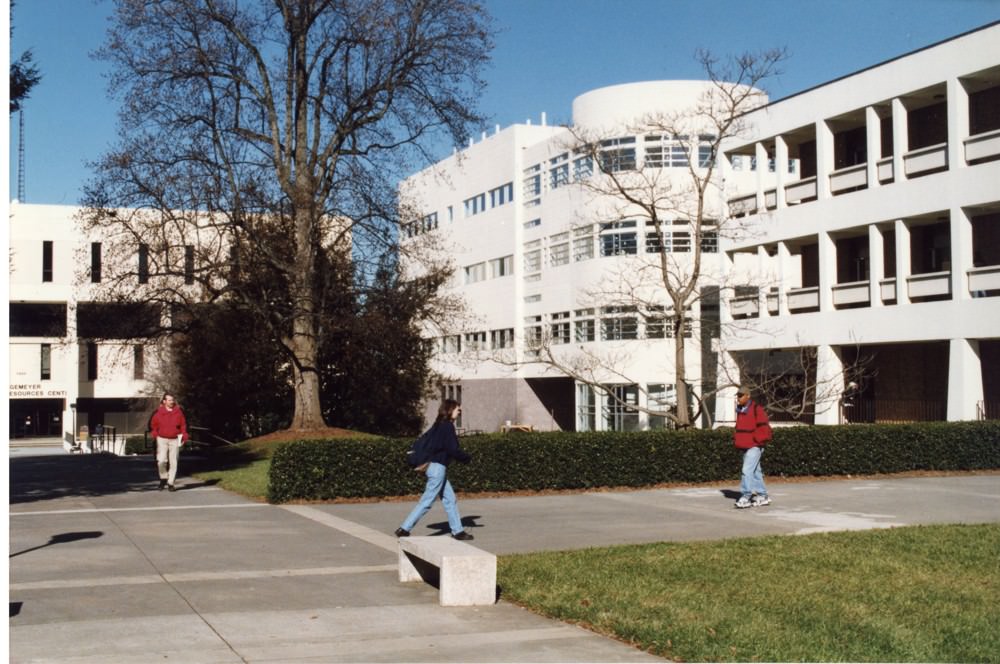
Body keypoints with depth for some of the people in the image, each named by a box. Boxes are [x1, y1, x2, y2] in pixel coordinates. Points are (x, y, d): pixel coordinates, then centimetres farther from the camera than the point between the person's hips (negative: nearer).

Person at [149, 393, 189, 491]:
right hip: (162, 439, -1)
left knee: (173, 462, 0)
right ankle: (163, 478, 10)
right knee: (161, 461, -13)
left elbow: (183, 425, 8)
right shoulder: (158, 412, -1)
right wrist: (155, 434, 3)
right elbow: (153, 424, 13)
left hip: (175, 440, 1)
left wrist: (184, 436, -1)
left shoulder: (179, 412, 2)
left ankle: (170, 483, 9)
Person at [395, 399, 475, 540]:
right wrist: (468, 458, -1)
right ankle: (404, 529, -5)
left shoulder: (438, 425, 12)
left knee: (450, 499, 13)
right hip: (438, 467, -10)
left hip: (433, 465, 10)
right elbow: (453, 449, -16)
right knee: (427, 501, -6)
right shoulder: (448, 426, -13)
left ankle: (457, 531, 17)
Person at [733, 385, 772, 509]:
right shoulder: (740, 410, 13)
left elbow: (764, 428, -15)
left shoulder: (757, 409, -13)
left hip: (754, 447, -9)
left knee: (747, 470, -16)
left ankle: (746, 497, -16)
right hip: (745, 446, 9)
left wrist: (758, 441, -15)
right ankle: (762, 496, 21)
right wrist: (736, 439, 14)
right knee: (755, 471, 13)